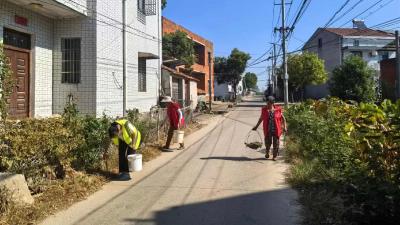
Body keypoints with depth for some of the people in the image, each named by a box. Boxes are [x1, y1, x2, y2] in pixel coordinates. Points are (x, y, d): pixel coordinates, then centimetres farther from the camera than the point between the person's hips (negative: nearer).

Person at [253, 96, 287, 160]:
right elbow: (261, 119, 13)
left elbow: (283, 119, 7)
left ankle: (274, 156, 22)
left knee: (276, 143, 5)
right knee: (268, 142, 0)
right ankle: (267, 152, 31)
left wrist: (284, 127, -1)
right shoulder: (264, 109, 0)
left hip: (276, 130, 0)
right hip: (268, 130, 0)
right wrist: (256, 126, 16)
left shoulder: (278, 109, -4)